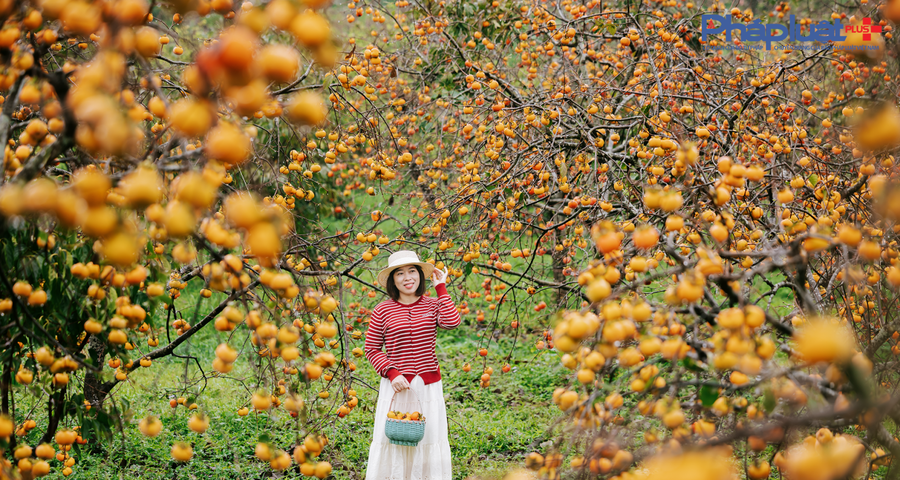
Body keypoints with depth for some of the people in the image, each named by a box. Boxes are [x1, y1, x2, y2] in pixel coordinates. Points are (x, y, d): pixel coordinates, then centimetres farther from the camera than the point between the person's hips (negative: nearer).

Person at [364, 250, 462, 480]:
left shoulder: (433, 305, 2)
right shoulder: (383, 310, -3)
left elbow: (452, 322, -19)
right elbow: (372, 349, 1)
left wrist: (441, 288, -10)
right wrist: (392, 373, -13)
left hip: (429, 387, 2)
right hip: (396, 386, -2)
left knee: (429, 440, 7)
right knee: (392, 440, 0)